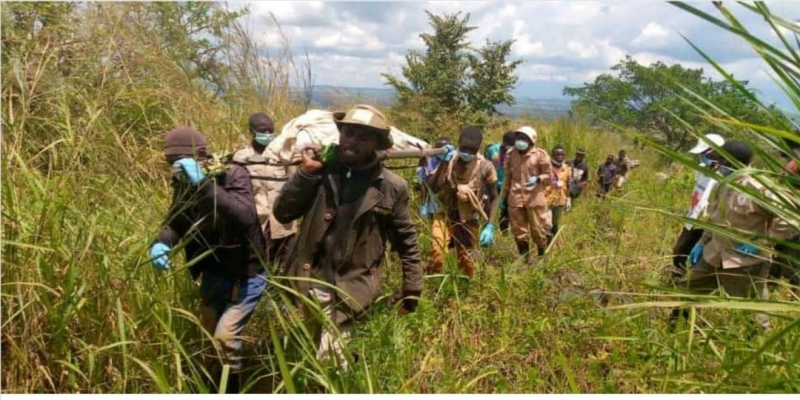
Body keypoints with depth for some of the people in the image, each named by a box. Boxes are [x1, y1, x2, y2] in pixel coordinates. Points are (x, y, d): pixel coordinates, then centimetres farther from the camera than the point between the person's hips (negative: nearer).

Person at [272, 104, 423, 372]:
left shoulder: (392, 187, -6)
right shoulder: (321, 171, -1)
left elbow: (406, 240, 3)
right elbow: (282, 213, -3)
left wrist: (411, 289, 4)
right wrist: (305, 172, -12)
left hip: (352, 286, -3)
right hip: (311, 280, 4)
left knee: (329, 361, -6)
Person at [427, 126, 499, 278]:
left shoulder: (485, 167, -12)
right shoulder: (450, 160, -9)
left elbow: (494, 197, -3)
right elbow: (433, 188, -19)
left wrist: (490, 226, -10)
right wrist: (444, 162, -25)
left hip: (469, 220, 0)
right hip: (446, 215, 0)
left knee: (466, 262, 12)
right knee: (436, 252, -23)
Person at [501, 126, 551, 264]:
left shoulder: (540, 155, -5)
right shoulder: (511, 155, 7)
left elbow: (547, 175, 2)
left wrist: (537, 179, -20)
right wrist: (503, 196, 15)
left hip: (534, 197, -4)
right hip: (515, 198, 4)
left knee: (537, 228, 4)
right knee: (518, 230, 8)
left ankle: (542, 257, 22)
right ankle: (525, 258, 23)